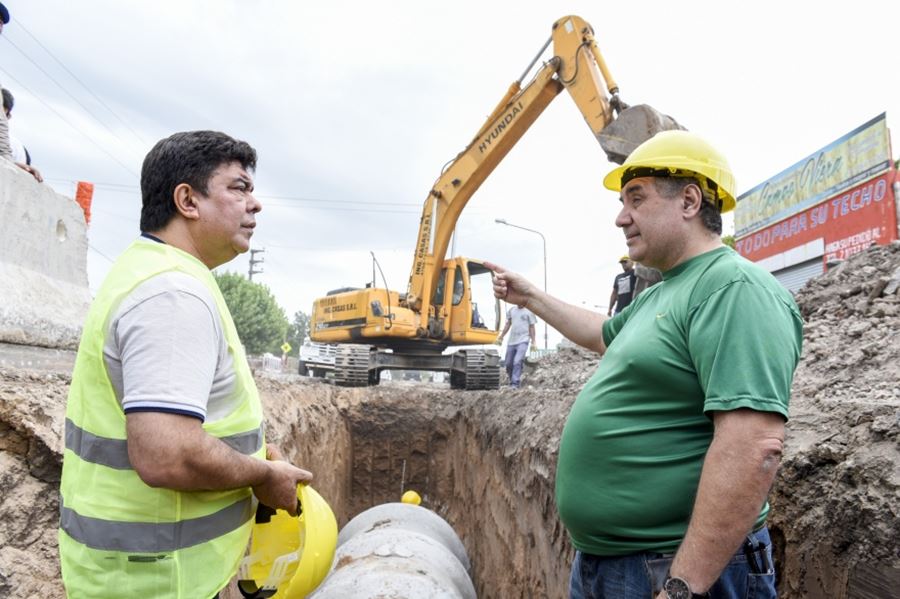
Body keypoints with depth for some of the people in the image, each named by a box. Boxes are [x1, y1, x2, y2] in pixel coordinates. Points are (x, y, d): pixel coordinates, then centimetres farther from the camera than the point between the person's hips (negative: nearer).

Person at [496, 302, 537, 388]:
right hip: (511, 341, 5)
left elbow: (531, 327, 2)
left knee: (517, 362, -18)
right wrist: (501, 337, 17)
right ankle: (512, 381, 26)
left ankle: (515, 384, -18)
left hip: (523, 341, -5)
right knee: (508, 364, 8)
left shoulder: (529, 311, 0)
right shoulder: (511, 310, 12)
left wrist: (533, 341, -3)